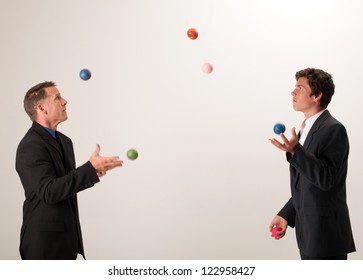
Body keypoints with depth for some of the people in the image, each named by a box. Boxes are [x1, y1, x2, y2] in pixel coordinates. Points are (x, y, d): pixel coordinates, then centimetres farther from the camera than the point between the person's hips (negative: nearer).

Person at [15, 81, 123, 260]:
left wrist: (90, 173, 2)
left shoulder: (64, 141, 12)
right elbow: (49, 191, -27)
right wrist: (90, 169, -28)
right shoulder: (30, 147, -17)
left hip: (67, 236, 9)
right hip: (44, 239, -9)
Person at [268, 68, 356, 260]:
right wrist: (286, 215, 14)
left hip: (326, 234, -9)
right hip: (309, 233, 9)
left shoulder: (333, 129, -13)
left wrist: (294, 151, -32)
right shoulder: (307, 129, 16)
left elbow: (326, 178, -23)